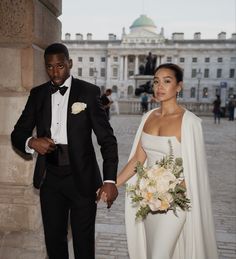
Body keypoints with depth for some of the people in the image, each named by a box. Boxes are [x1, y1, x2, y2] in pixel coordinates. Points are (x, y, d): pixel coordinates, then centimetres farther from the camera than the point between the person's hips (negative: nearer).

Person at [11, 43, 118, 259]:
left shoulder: (89, 92, -5)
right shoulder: (37, 94, 6)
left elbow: (107, 138, -8)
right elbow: (17, 134, 8)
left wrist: (110, 179, -18)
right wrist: (31, 142, -15)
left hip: (82, 177, -3)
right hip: (50, 177, 3)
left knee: (84, 242, 9)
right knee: (54, 240, 16)